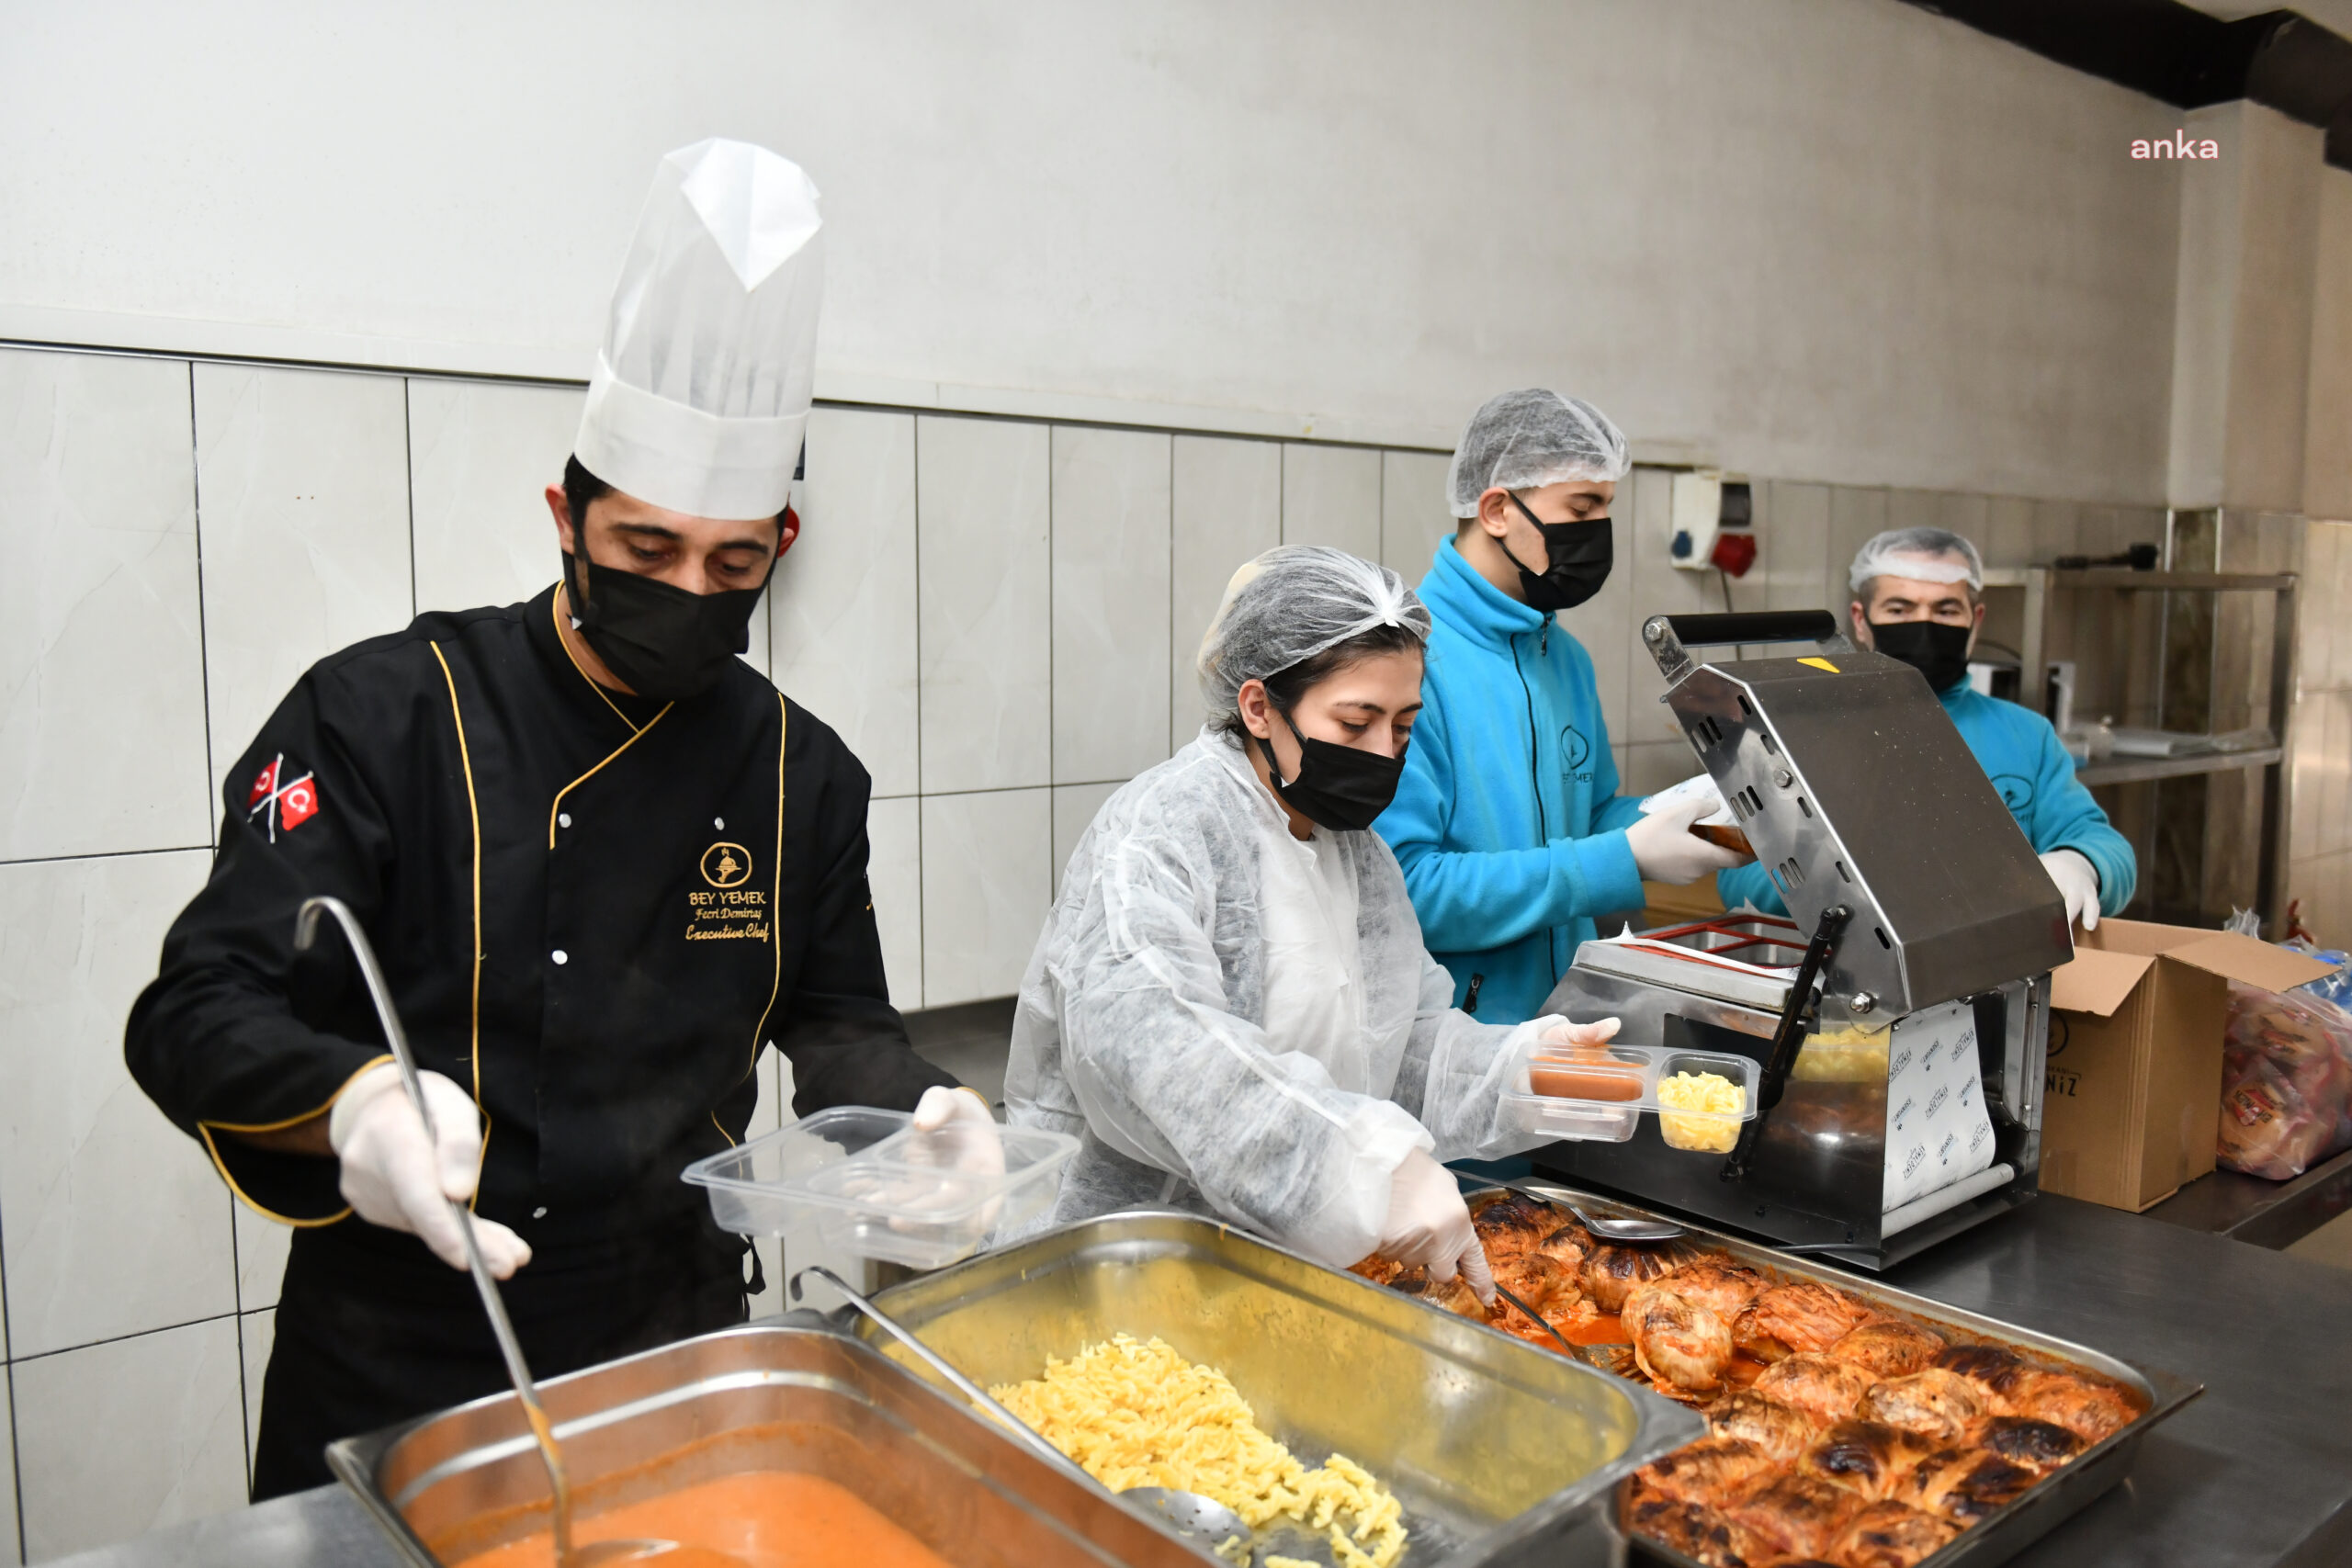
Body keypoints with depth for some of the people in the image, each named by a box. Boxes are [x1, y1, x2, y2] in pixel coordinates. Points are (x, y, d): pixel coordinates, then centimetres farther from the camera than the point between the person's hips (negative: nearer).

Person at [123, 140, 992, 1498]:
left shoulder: (805, 772, -1)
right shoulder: (381, 716, -12)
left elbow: (833, 1019, 10)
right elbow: (199, 1016, -13)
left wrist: (915, 1113, -11)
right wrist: (356, 1102, -34)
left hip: (683, 1341, 4)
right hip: (398, 1368, -3)